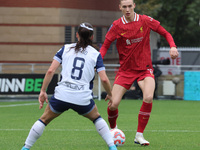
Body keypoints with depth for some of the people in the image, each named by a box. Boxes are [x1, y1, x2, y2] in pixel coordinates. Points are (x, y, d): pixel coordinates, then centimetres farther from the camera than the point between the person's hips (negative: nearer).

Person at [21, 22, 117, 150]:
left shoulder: (66, 49, 9)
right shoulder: (95, 54, 7)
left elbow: (51, 71, 1)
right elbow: (104, 79, -1)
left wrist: (43, 91, 6)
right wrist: (110, 95, 16)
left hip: (62, 96, 0)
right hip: (83, 99, 0)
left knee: (44, 119, 20)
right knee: (96, 118, 27)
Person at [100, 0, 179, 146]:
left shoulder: (146, 21, -5)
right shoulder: (117, 26, -5)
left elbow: (165, 33, 5)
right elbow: (105, 46, 2)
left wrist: (173, 46, -13)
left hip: (144, 68, -1)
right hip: (125, 70, 1)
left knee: (148, 97, -27)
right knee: (113, 104, -8)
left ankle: (139, 135, -13)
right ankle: (113, 129, 27)